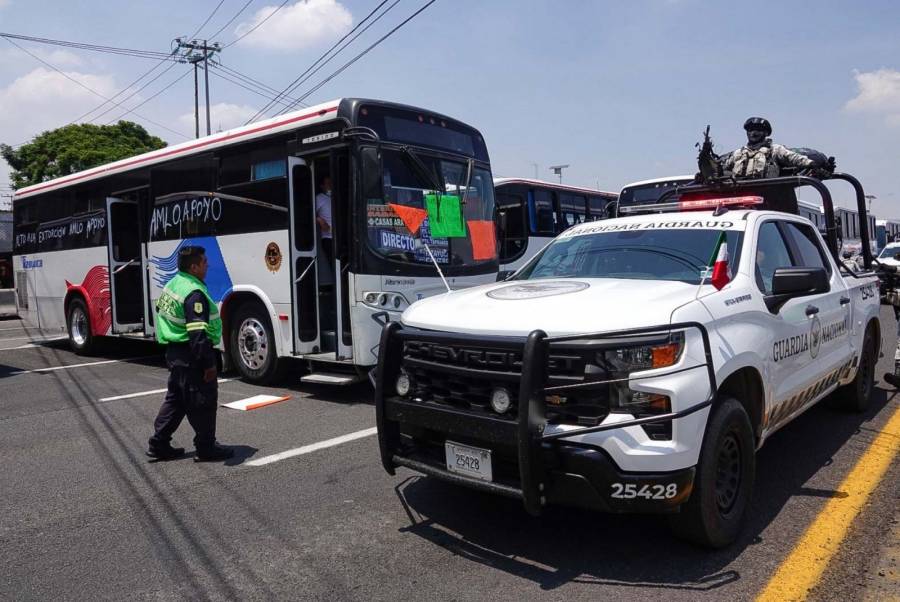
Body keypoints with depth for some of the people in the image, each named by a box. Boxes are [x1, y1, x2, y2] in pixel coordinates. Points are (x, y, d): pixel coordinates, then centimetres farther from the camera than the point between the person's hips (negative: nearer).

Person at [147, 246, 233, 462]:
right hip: (191, 357, -10)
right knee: (203, 403, 2)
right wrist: (208, 363, -23)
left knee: (175, 400, 19)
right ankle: (206, 449, 12)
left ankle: (159, 445, 25)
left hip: (174, 353, 10)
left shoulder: (172, 285, 10)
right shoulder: (194, 293, -22)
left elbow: (160, 310, 20)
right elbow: (198, 333, -26)